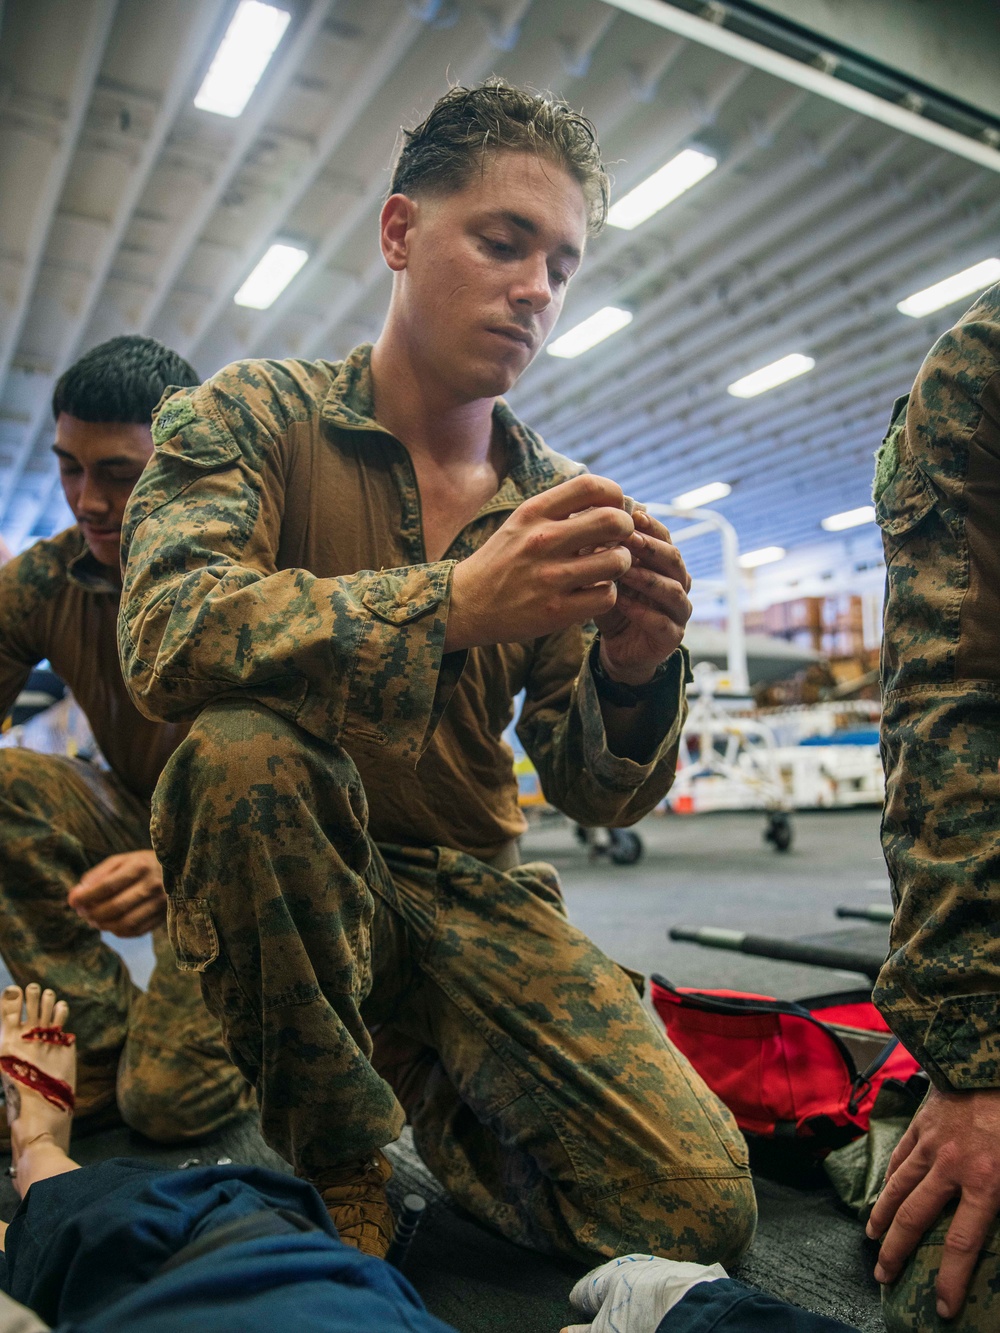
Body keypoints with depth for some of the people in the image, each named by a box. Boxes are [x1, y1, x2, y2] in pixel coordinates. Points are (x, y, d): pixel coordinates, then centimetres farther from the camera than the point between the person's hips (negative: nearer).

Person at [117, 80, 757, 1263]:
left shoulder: (556, 500, 3)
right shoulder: (253, 414, -5)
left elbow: (594, 796, 1)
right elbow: (168, 640, -24)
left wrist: (632, 677, -21)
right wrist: (456, 602, -35)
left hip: (472, 890, 3)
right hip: (280, 881, -2)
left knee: (699, 1209, -10)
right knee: (242, 747, -35)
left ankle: (421, 1079, 18)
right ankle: (342, 1166, -9)